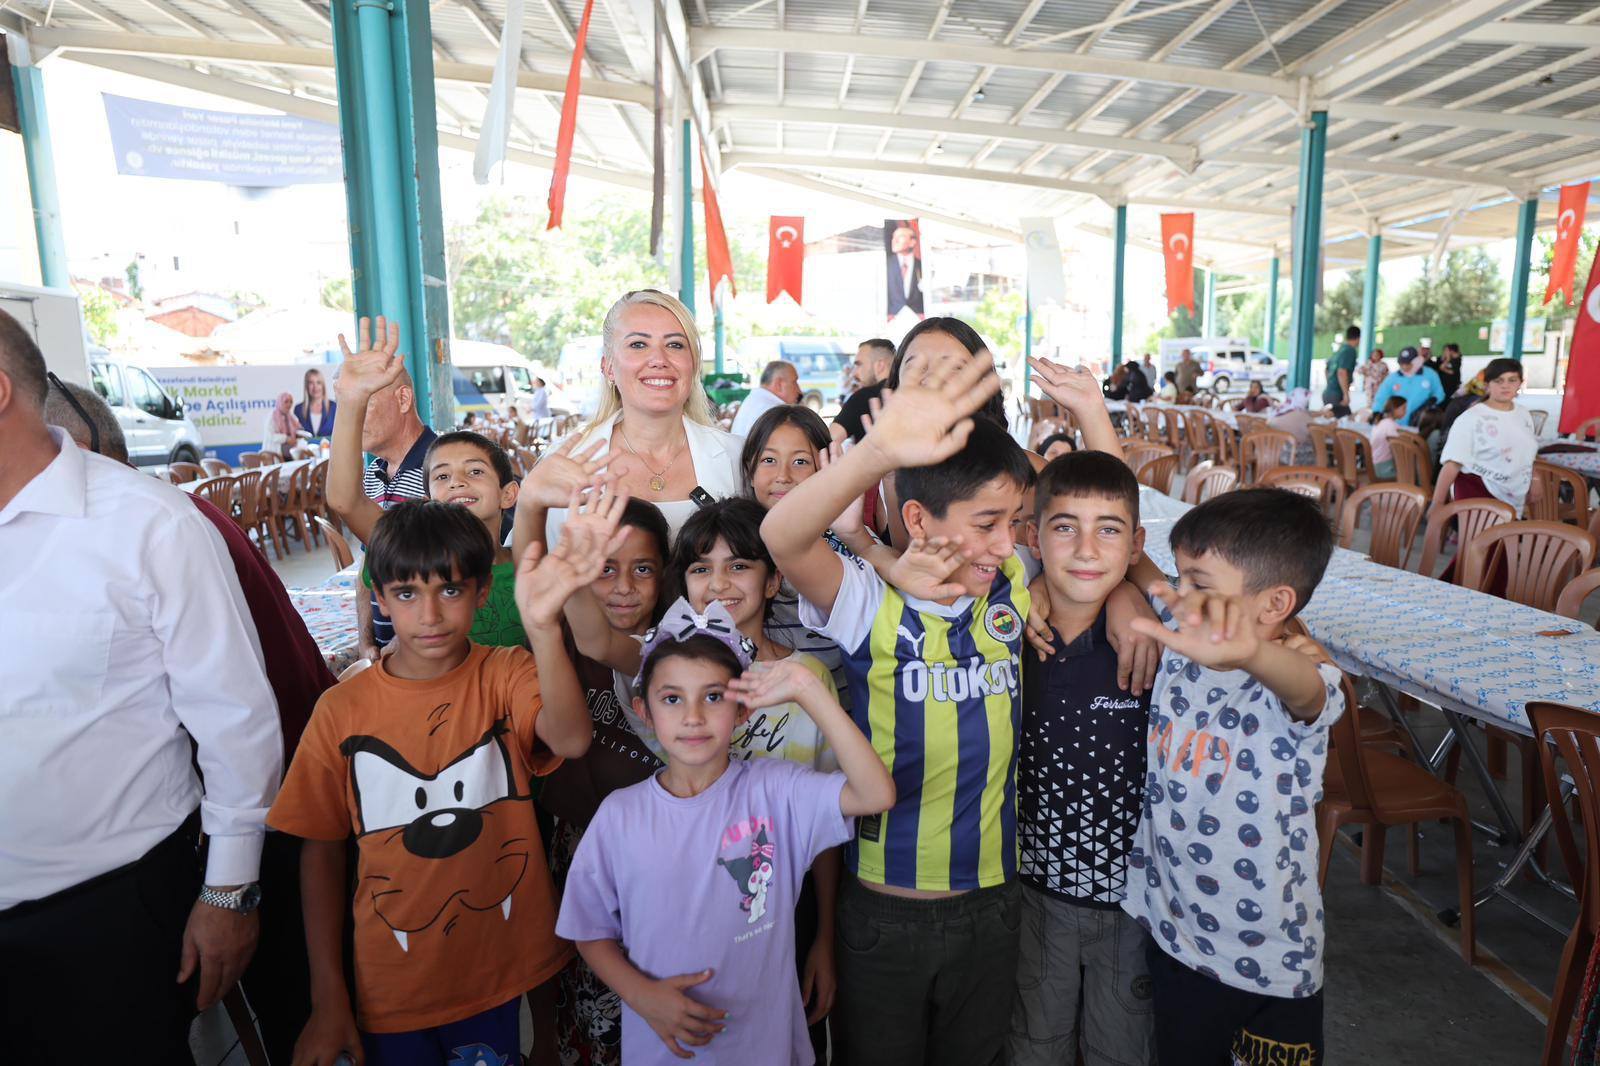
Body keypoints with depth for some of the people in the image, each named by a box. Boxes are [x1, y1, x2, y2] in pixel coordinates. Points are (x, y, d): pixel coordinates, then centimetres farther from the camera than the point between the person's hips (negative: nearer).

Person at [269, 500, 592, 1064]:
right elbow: (321, 852, 0)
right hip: (393, 990, 1)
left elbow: (570, 740, -32)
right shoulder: (342, 710, -7)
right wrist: (327, 1001, 1)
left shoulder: (506, 675, -11)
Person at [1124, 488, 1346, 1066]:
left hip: (1271, 960, -4)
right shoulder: (1181, 643, -8)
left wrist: (1244, 651, -72)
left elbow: (1303, 687, -49)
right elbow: (1130, 564, 5)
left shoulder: (1300, 684, -24)